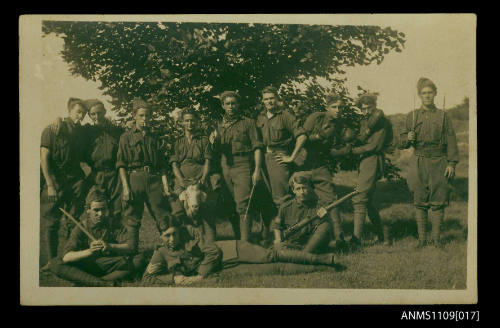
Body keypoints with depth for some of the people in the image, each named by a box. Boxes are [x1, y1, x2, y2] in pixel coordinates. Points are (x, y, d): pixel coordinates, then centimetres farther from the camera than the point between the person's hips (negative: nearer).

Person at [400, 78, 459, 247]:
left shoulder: (443, 116, 5)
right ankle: (421, 237, 9)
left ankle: (436, 237, 9)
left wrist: (451, 163, -6)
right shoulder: (412, 116, 7)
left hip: (439, 163, -1)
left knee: (438, 201, -1)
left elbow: (451, 141, 2)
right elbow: (403, 144, 10)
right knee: (420, 202, 1)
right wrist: (408, 139, -12)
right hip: (419, 163, 1)